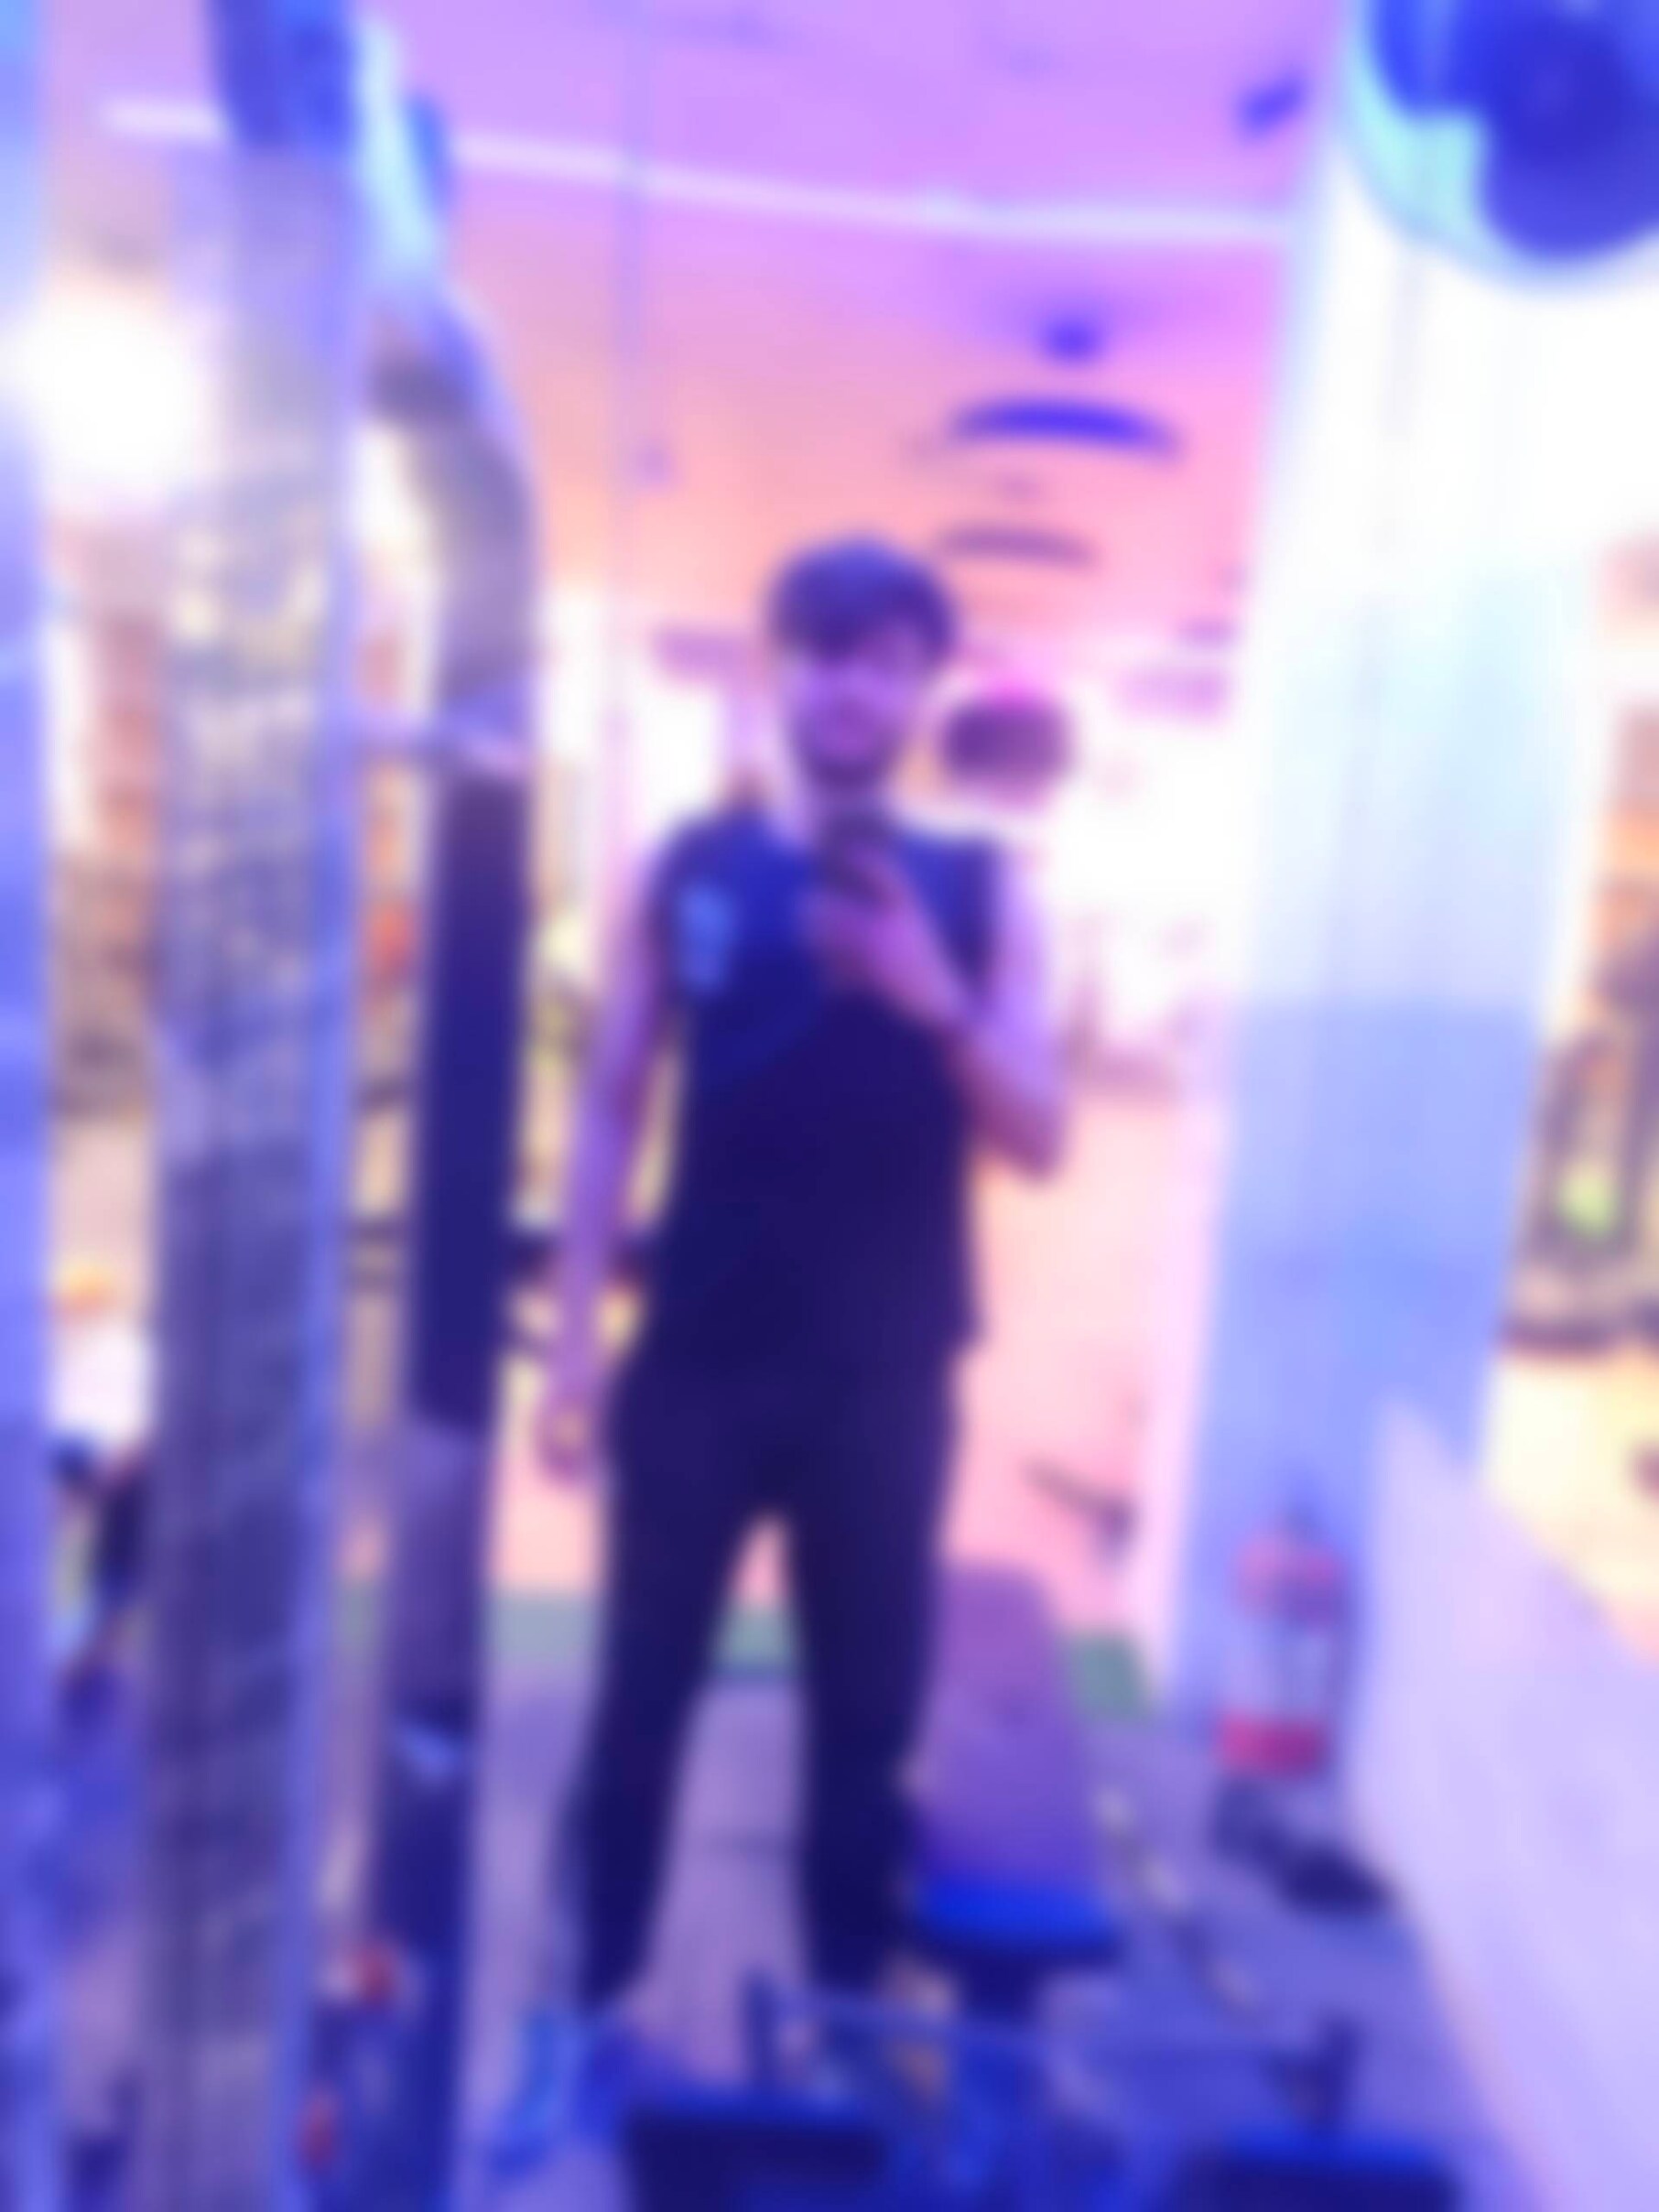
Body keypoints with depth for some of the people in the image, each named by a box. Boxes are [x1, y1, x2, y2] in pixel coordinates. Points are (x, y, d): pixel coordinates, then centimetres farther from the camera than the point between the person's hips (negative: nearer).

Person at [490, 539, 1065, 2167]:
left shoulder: (976, 894, 1)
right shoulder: (691, 868, 2)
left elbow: (1039, 1140, -5)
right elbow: (613, 1106, 3)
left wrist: (937, 1005, -24)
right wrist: (575, 1338, -1)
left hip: (884, 1381, 0)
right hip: (698, 1358, 0)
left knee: (867, 1710, 12)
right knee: (643, 1691, 12)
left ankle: (845, 2012, 33)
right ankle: (593, 1995, 32)